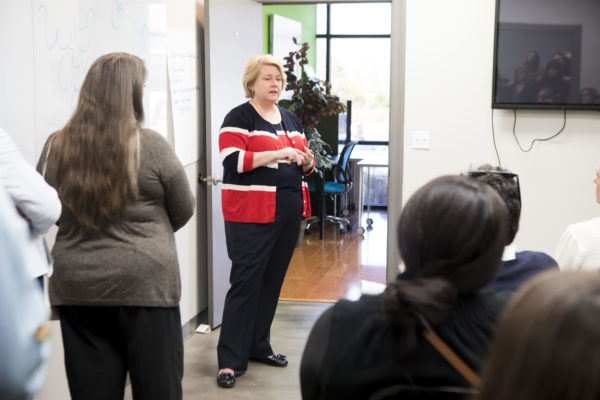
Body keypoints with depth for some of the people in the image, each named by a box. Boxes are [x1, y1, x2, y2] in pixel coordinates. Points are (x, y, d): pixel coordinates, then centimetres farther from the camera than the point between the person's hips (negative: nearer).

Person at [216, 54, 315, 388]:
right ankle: (230, 360, -3)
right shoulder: (240, 117, -5)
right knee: (245, 282, -7)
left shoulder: (291, 120, 17)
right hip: (251, 216, -7)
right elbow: (233, 160, -17)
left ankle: (259, 345, 25)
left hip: (288, 214, 7)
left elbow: (303, 165, 23)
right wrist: (277, 154, -22)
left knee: (272, 281, 12)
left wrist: (307, 162, -1)